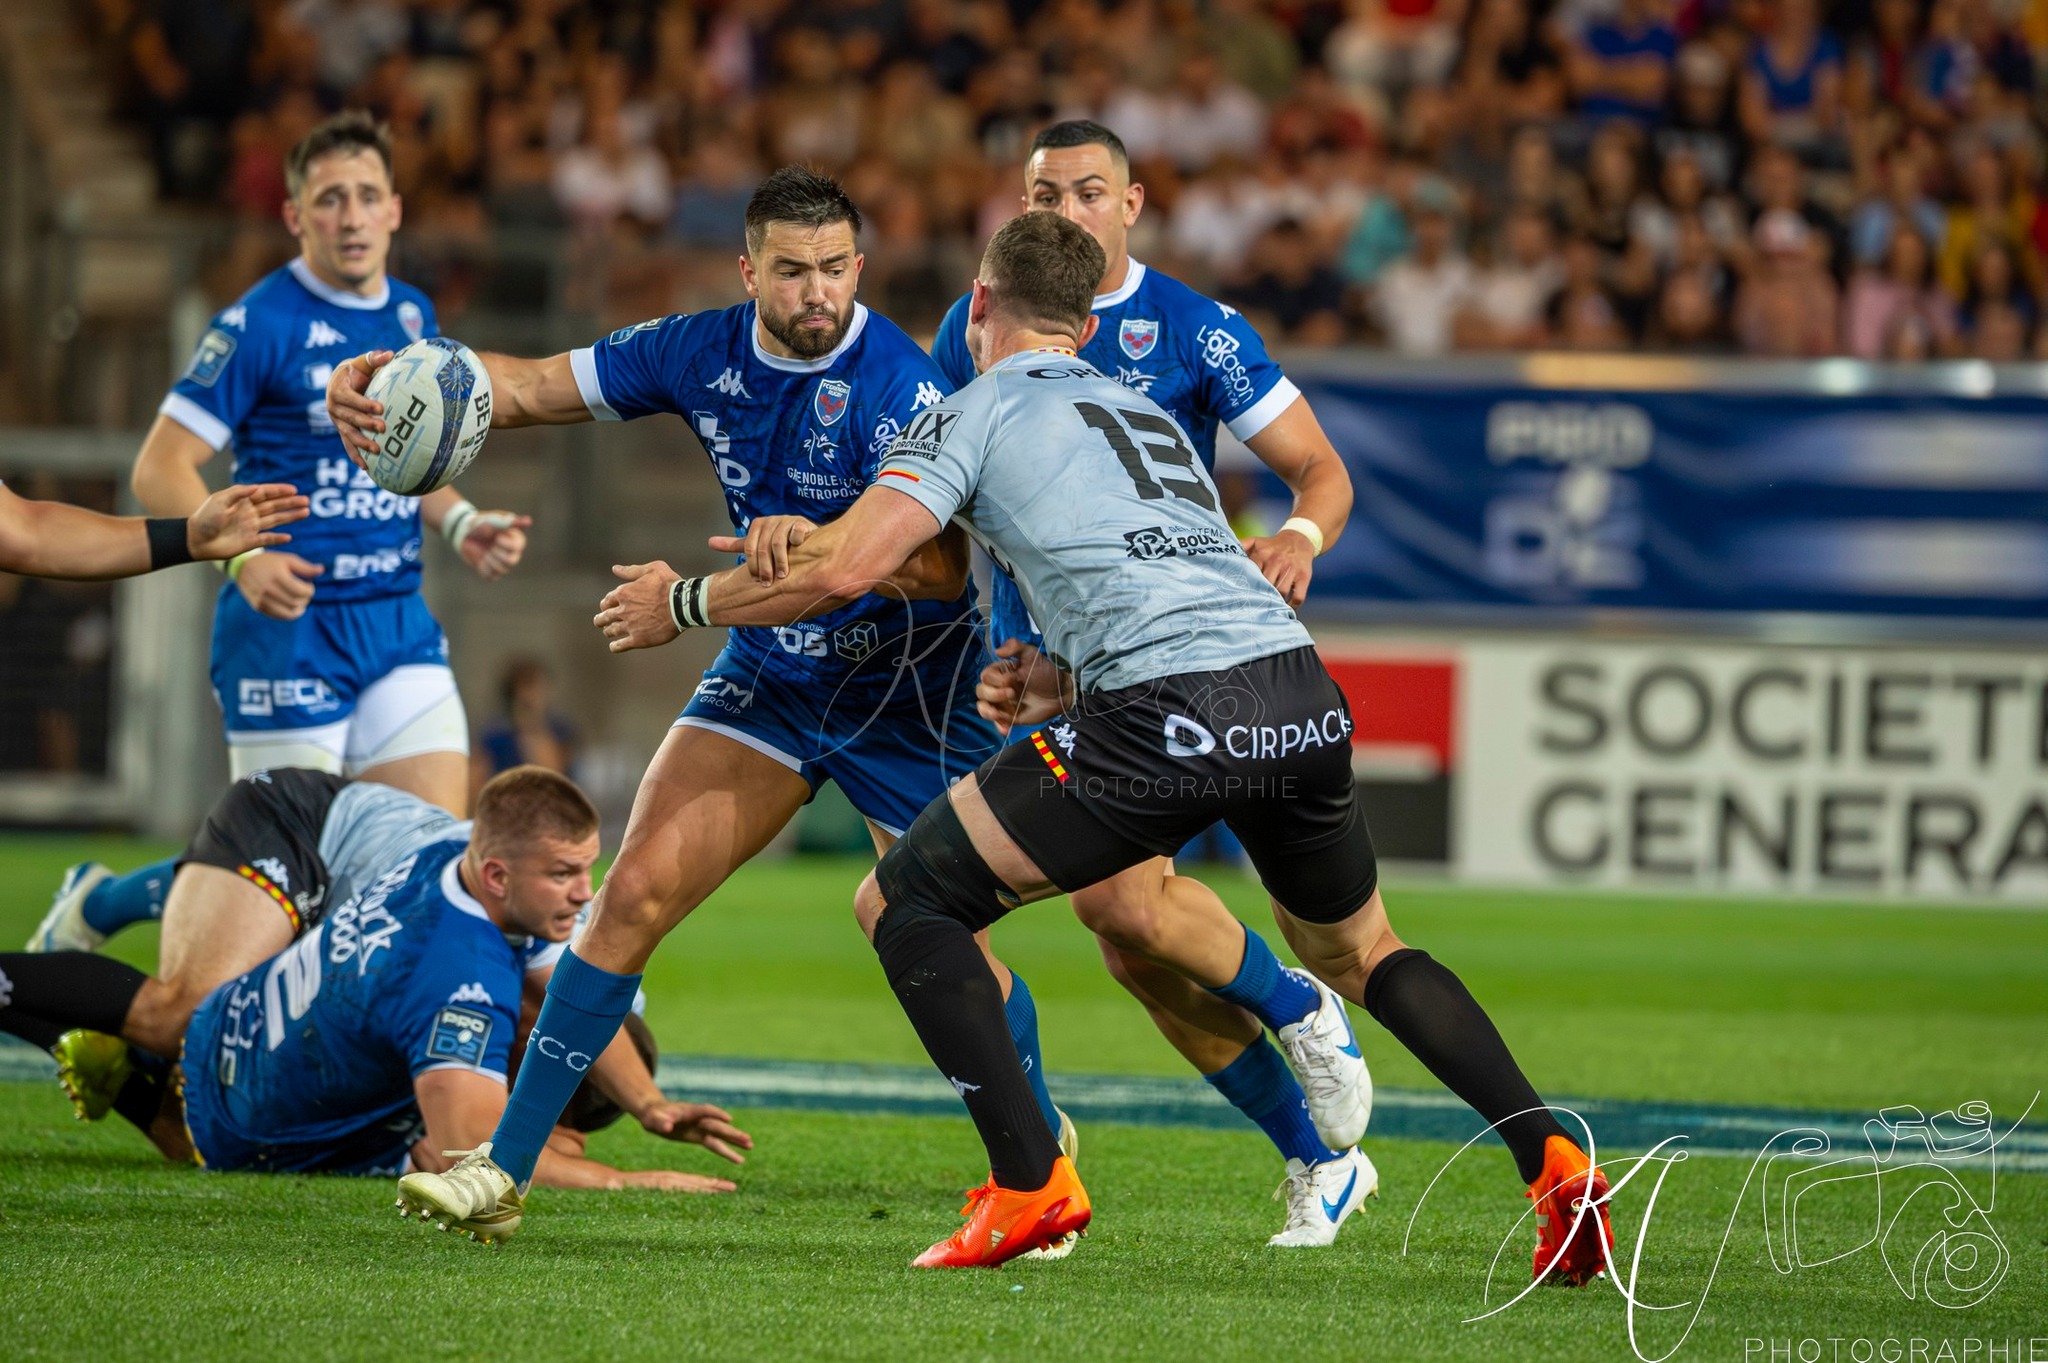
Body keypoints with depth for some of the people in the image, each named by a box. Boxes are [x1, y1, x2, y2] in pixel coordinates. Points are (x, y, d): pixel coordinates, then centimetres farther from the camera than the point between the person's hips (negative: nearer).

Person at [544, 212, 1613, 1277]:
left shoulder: (977, 414, 10)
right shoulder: (1146, 413, 31)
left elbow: (841, 567, 0)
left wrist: (682, 605, 14)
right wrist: (1064, 683, 38)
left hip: (1171, 722, -7)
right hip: (1303, 697, 7)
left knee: (903, 901, 7)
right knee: (1362, 952, 30)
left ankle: (1030, 1184, -4)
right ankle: (1553, 1160, 13)